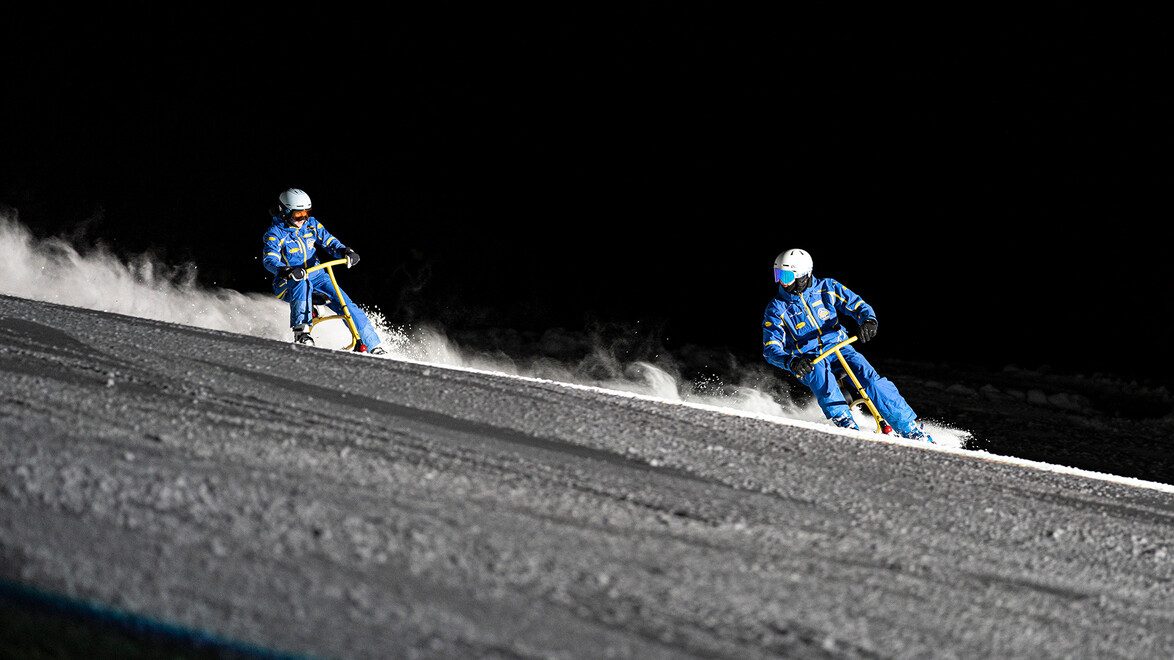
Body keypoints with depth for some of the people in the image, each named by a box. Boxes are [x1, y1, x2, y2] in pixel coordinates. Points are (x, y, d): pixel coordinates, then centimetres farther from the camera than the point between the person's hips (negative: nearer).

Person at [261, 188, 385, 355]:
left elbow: (329, 241, 5)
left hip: (316, 276, 5)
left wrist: (346, 252, -17)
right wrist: (287, 271, -46)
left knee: (345, 304, -12)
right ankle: (301, 330, -40)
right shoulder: (274, 233, -12)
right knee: (302, 284, -41)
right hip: (288, 284, -4)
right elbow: (270, 260, -26)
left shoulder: (311, 224, 4)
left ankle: (373, 347, -5)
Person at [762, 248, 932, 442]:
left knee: (868, 375, -22)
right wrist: (791, 362, -33)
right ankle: (845, 424, -38)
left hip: (838, 347, 1)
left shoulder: (826, 288, 0)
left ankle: (911, 429, -17)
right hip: (807, 361, -1)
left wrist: (868, 321, -22)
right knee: (820, 373, -36)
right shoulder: (776, 309, -3)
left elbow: (858, 305, 2)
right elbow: (771, 348, -12)